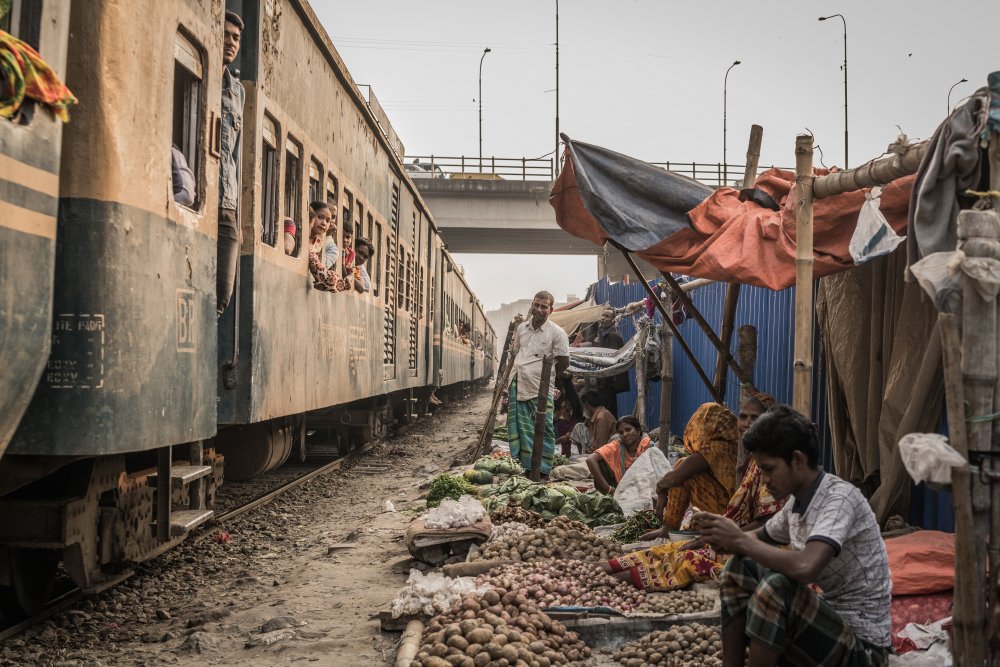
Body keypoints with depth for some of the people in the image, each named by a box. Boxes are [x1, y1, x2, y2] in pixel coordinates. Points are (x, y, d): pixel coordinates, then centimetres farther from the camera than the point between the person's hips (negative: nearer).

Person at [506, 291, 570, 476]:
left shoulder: (556, 333, -7)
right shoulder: (521, 328, 9)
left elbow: (564, 363, -3)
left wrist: (545, 376, 5)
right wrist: (519, 370, 14)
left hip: (541, 390, -5)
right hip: (518, 386, 5)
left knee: (543, 430, -1)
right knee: (519, 428, 11)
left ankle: (543, 470, 7)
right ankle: (522, 466, 22)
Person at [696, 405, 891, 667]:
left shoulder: (840, 497, -22)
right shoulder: (798, 501, 3)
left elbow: (805, 567, -38)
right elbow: (761, 538, 20)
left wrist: (740, 540, -24)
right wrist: (728, 538, -4)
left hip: (862, 645, -9)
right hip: (829, 620, 9)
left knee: (778, 585, -30)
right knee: (739, 569, 0)